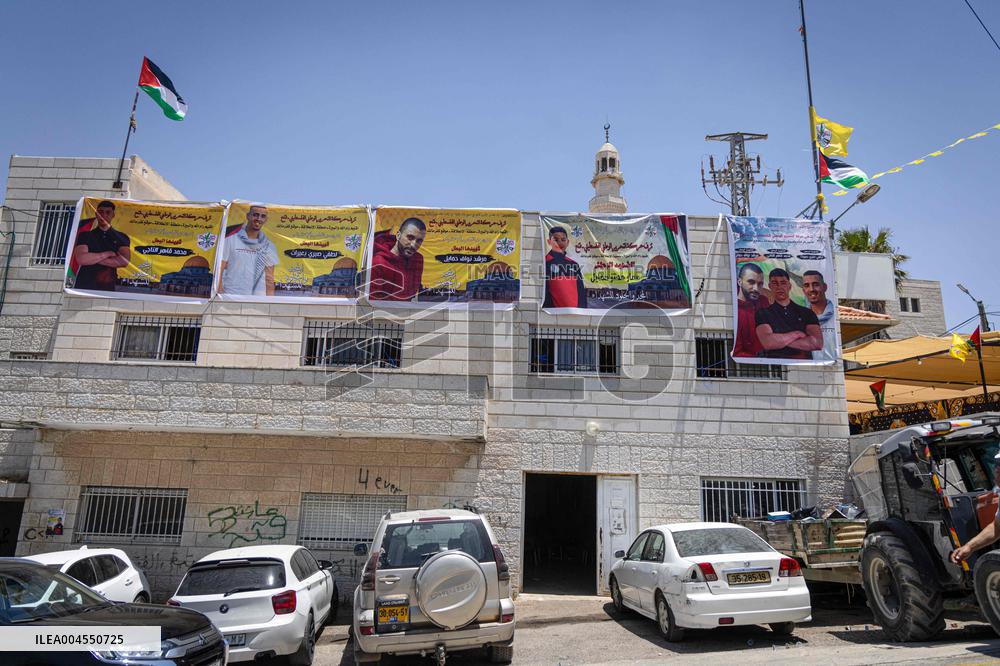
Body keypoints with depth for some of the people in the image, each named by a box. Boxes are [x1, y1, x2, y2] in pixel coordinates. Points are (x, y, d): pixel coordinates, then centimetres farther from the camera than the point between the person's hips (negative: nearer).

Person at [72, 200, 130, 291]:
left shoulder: (121, 238, 7)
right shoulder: (84, 235, 6)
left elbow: (124, 261, -10)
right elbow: (81, 259, -10)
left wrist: (92, 258, -7)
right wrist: (108, 254, -8)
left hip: (108, 287, 0)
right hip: (84, 286, 0)